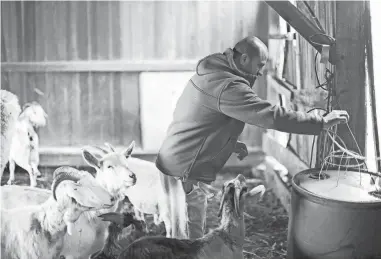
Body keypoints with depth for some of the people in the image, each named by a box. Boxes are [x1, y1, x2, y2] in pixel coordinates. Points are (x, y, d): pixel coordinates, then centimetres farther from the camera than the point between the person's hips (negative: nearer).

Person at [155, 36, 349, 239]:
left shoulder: (212, 71, 9)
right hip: (182, 171, -10)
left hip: (175, 160, 10)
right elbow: (272, 115, -27)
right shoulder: (229, 87, -23)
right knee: (190, 234, 0)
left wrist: (229, 143, 10)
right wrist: (321, 123, -21)